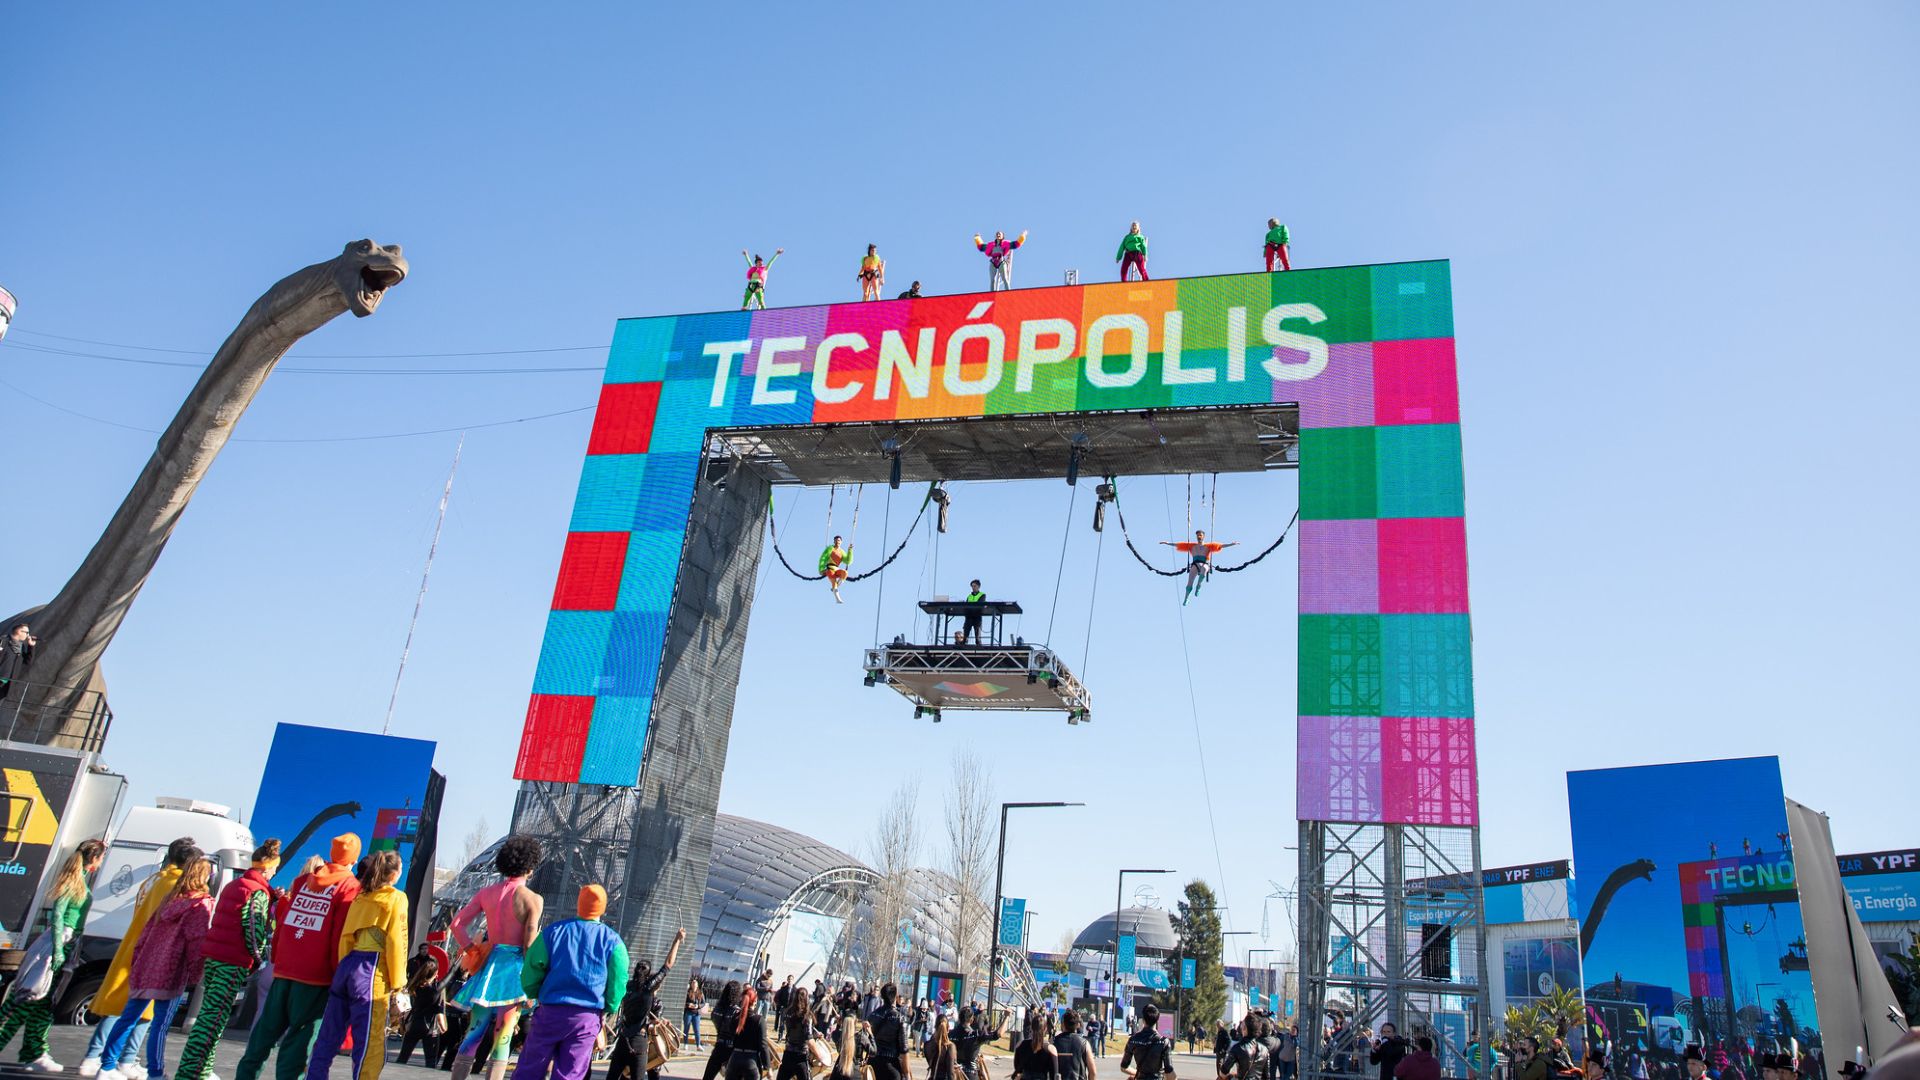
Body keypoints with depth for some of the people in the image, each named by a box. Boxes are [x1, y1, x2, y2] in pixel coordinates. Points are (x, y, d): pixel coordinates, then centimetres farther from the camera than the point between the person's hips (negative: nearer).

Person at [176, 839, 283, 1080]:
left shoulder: (233, 885, 16)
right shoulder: (258, 893, -11)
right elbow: (255, 932, -14)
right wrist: (258, 958, -1)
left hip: (213, 956, 9)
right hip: (234, 961, -9)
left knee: (208, 1014, 14)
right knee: (214, 1018, -8)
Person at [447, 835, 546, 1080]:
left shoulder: (487, 893, 5)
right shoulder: (532, 899, -10)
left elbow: (457, 924, 4)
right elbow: (529, 944, -12)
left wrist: (473, 952, 7)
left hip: (489, 965, 4)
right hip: (515, 968, -4)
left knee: (474, 1032, 11)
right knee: (502, 1038, 1)